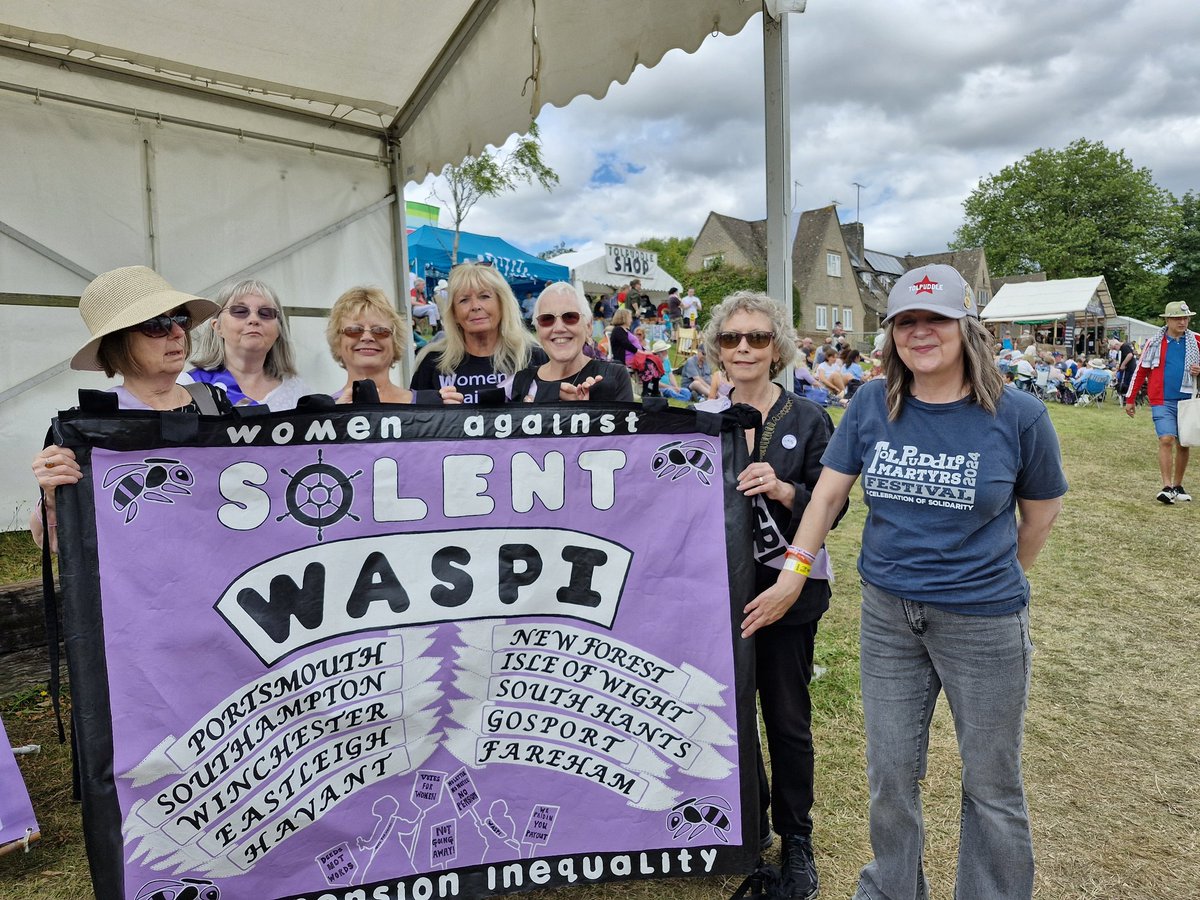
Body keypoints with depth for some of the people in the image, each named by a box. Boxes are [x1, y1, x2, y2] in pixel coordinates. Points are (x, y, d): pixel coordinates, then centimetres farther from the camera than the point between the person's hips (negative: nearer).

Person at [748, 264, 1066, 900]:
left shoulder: (1018, 415, -11)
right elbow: (829, 491, -1)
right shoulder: (872, 404, -5)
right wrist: (794, 573, -5)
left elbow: (1040, 513, 3)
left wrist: (999, 580, 12)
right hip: (887, 613, 2)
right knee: (890, 773, 17)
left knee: (991, 782, 14)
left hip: (983, 621, -2)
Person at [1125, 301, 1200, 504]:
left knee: (1183, 445, 9)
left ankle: (1178, 486, 22)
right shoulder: (1154, 342, 1)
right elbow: (1141, 371, 6)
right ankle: (1167, 487, -14)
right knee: (1166, 440, -15)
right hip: (1162, 401, -2)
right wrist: (1130, 399, 6)